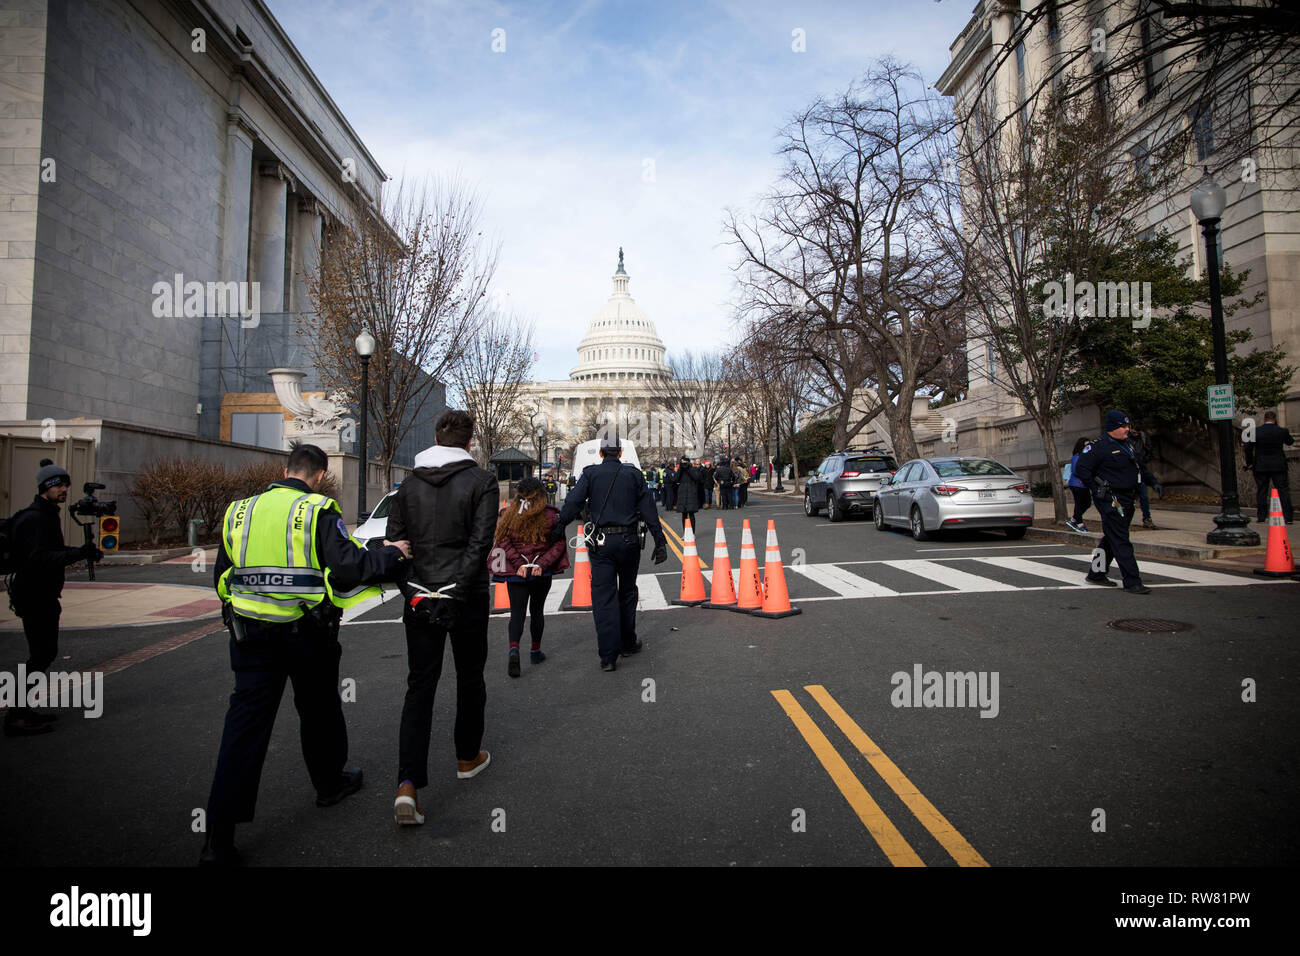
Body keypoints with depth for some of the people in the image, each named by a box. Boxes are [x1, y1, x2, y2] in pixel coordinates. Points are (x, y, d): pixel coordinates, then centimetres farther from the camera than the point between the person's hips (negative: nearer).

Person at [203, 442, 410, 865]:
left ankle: (219, 835, 5)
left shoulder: (240, 511, 7)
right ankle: (330, 782, 39)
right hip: (307, 634, -4)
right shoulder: (319, 512, -12)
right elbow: (347, 568, -20)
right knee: (319, 709, 18)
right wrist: (390, 555, -5)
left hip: (250, 634, 4)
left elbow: (222, 576, 14)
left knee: (245, 723, 6)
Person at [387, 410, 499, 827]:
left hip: (419, 599, 3)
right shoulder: (482, 482, -7)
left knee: (420, 687, 6)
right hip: (467, 598, -3)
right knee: (470, 678, 17)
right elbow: (480, 543, -16)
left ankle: (408, 785, -4)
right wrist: (456, 594, -13)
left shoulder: (409, 485, 4)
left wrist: (411, 593, 4)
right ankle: (468, 758, 34)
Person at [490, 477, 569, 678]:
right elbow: (559, 543, -7)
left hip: (515, 572, 0)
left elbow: (503, 541, -8)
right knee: (537, 611, 17)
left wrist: (519, 564, -10)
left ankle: (514, 649, -21)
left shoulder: (507, 514, -1)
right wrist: (542, 564, -9)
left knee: (517, 612, 2)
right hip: (542, 573, 1)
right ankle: (536, 651, 27)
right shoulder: (550, 515, -3)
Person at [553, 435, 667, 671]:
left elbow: (573, 503, -9)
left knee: (603, 597, 1)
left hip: (601, 542, -1)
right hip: (628, 541, 1)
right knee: (627, 593, 18)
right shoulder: (633, 474, 5)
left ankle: (608, 655, -1)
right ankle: (627, 643, 30)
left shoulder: (591, 474, 2)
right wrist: (660, 541, 3)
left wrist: (557, 530, -6)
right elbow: (649, 510, 2)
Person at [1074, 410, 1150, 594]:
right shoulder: (1099, 446, -12)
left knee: (1111, 539, 14)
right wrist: (1098, 489, -14)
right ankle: (1132, 582, -8)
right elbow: (1082, 470, -15)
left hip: (1126, 501, 9)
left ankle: (1097, 574, 24)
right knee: (1120, 541, -8)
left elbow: (1136, 468, 29)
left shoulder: (1125, 446, 16)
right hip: (1110, 501, -9)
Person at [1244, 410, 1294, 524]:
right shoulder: (1282, 431, -5)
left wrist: (1249, 463, 5)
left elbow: (1248, 448, -5)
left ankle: (1261, 516, 9)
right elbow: (1290, 442, 14)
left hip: (1260, 467, 0)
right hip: (1278, 466, 0)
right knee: (1283, 490, 5)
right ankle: (1287, 517, 3)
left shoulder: (1255, 431, -5)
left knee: (1261, 491, 7)